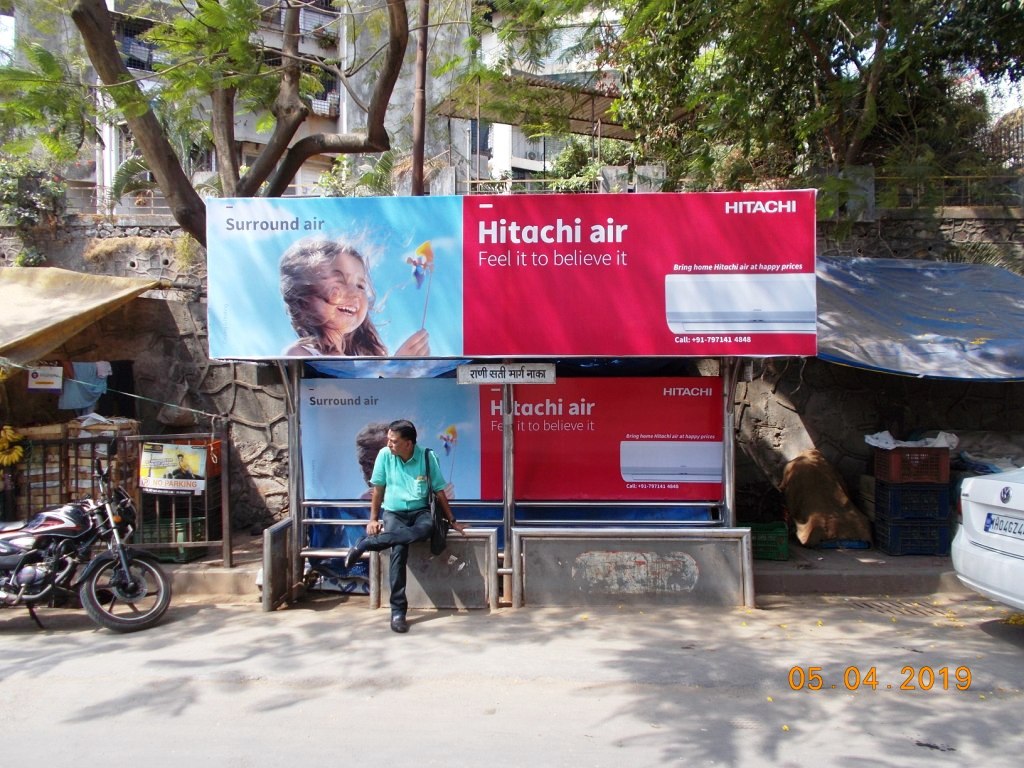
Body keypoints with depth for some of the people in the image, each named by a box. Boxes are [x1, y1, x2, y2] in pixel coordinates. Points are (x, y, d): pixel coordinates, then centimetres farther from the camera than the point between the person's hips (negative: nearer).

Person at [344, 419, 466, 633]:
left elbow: (439, 492, 2)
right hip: (393, 512, 0)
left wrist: (452, 521, 5)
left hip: (419, 512, 1)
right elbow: (378, 489, 5)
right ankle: (398, 610, -23)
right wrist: (373, 519, 3)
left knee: (426, 529, -37)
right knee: (399, 549, -32)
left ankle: (365, 544, -28)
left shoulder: (427, 457, -7)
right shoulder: (385, 455, -6)